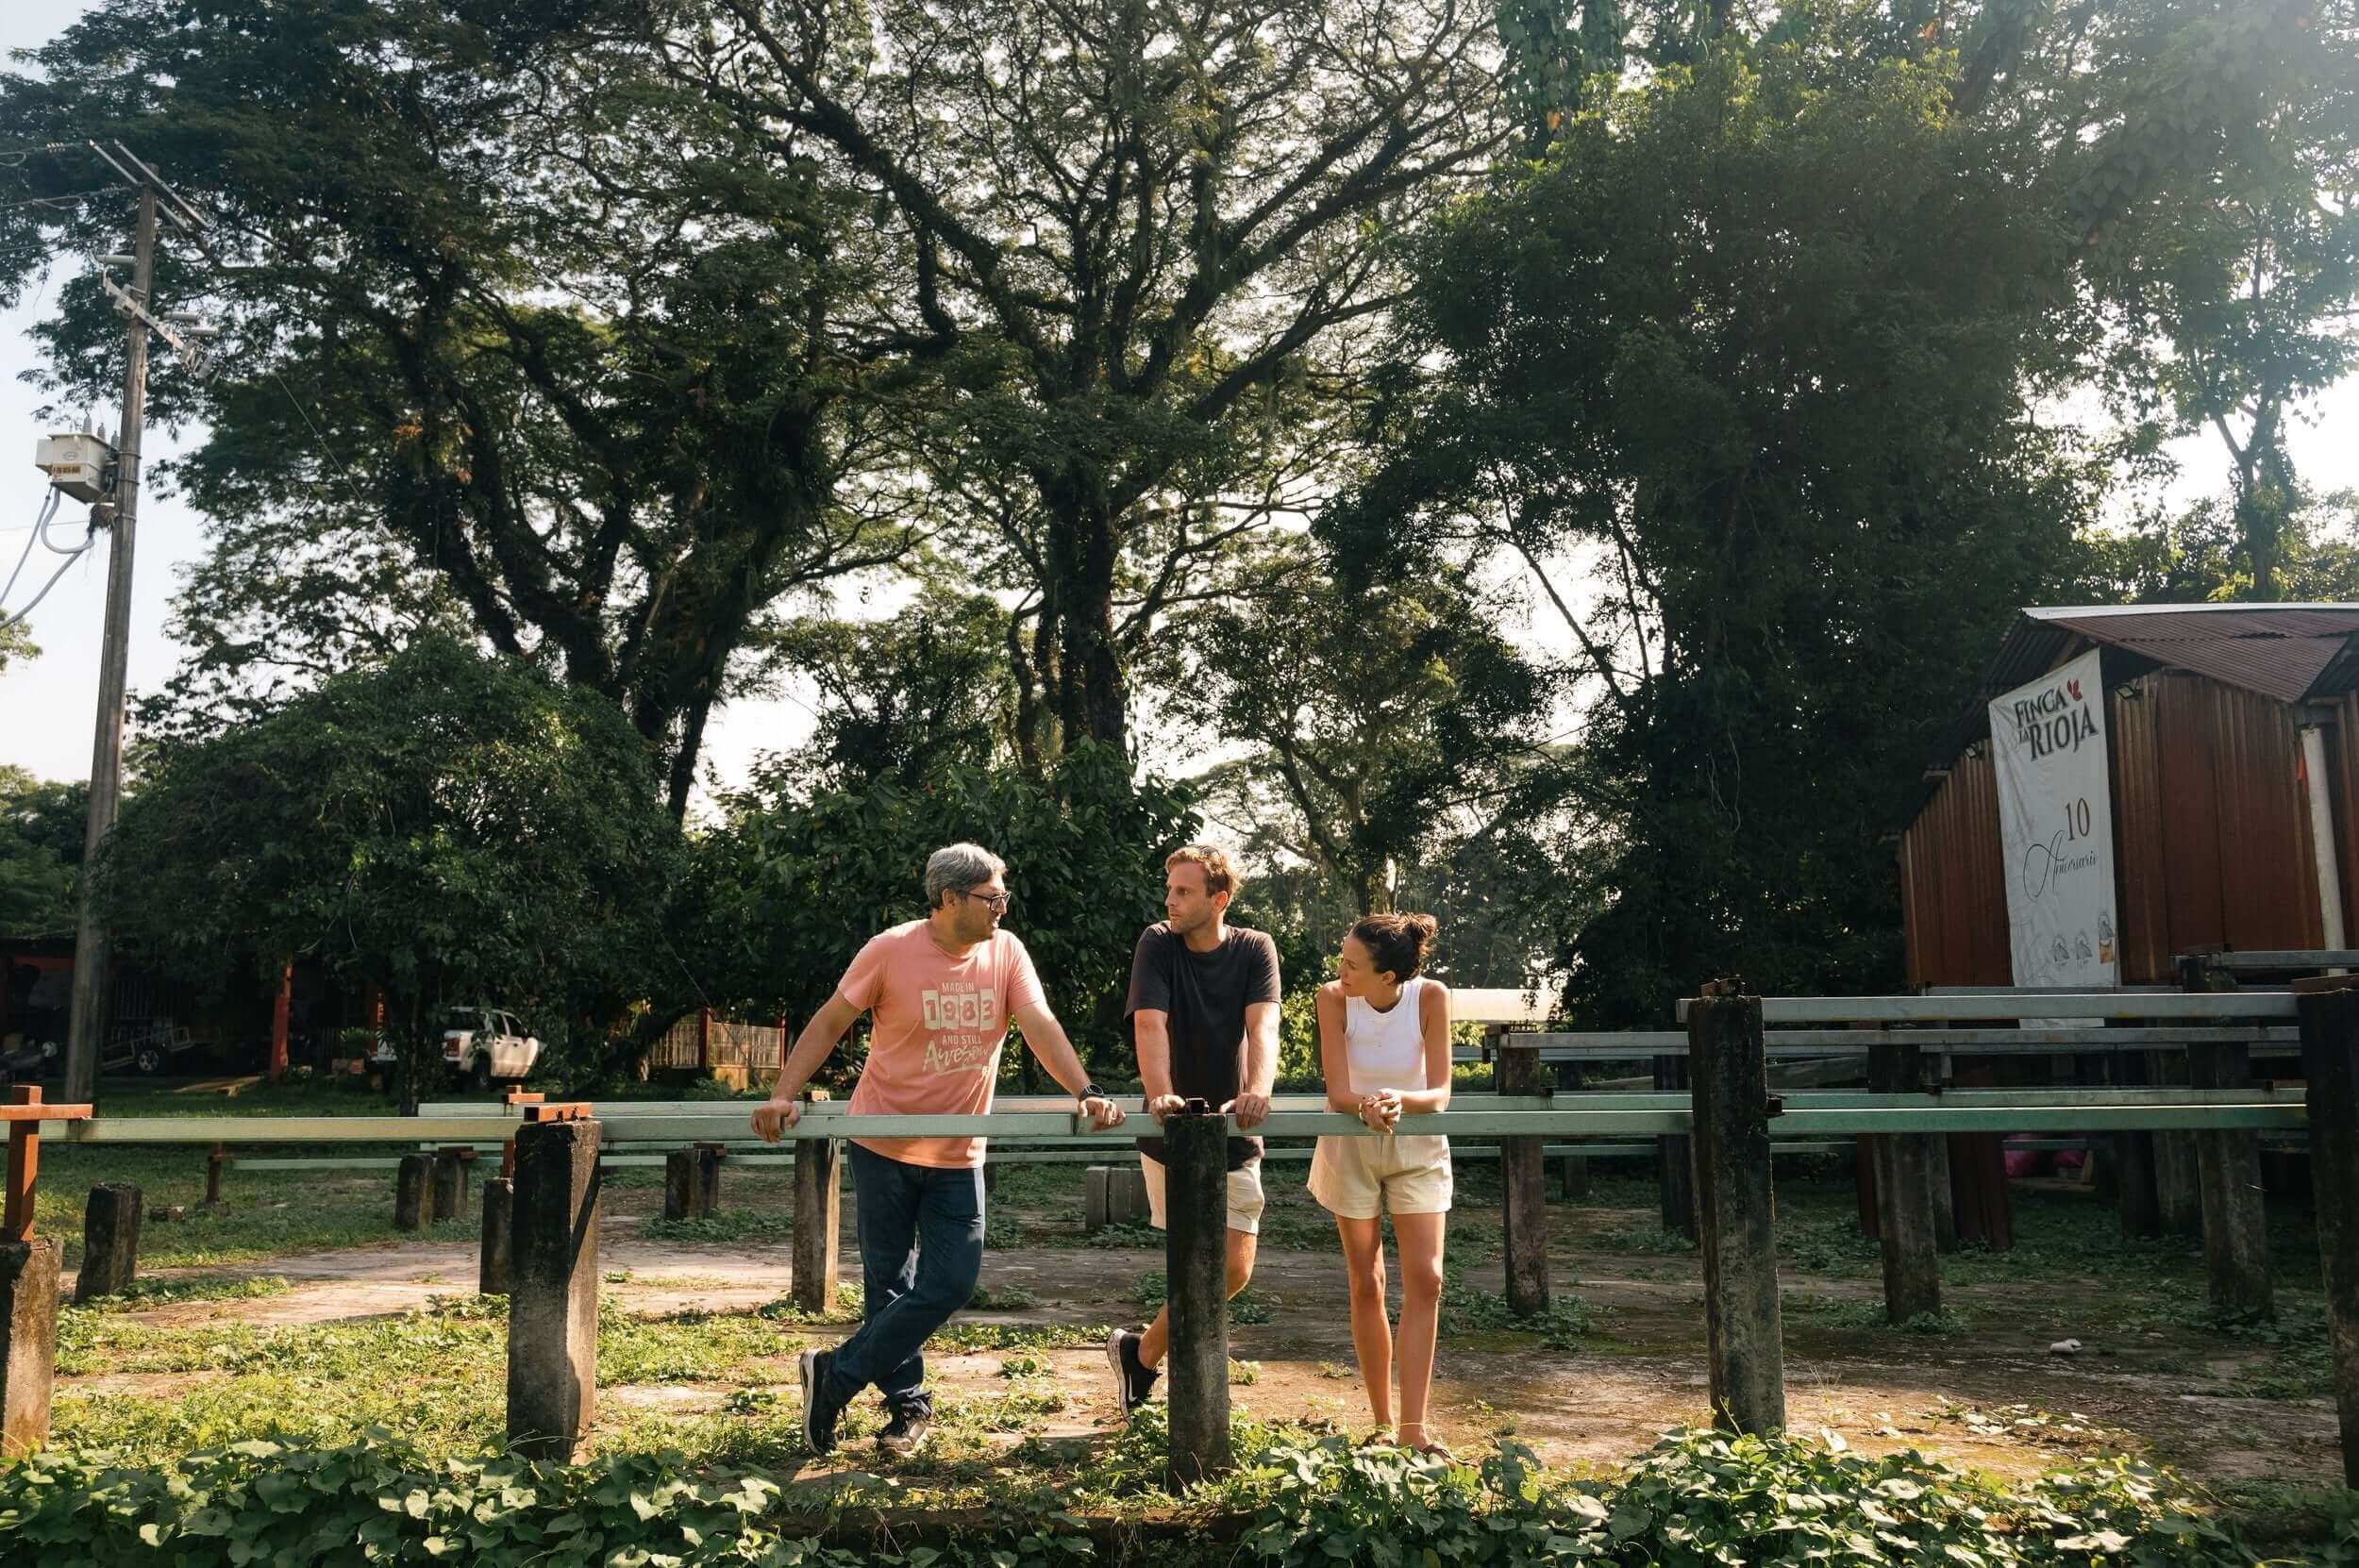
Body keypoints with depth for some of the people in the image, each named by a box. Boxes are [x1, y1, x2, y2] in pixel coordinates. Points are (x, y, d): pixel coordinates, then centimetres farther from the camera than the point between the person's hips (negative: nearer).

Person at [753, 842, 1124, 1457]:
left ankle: (836, 1377, 14)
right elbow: (830, 1022, -6)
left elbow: (1041, 1026, -13)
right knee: (889, 1283, 7)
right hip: (884, 1143, -3)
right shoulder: (891, 950, -12)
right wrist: (782, 1096, -14)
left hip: (959, 1153, 3)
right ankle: (907, 1404, 26)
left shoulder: (1006, 952, -4)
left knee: (952, 1282, -1)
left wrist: (1086, 1093, -27)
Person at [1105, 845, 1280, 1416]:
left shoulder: (1255, 949, -4)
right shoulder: (1157, 944, -8)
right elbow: (1149, 1025, -22)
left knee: (1235, 1271, 3)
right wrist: (1160, 1093, -40)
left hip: (1234, 1135, 3)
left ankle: (1140, 1351, 24)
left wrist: (1257, 1092, -39)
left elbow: (1262, 1027, -20)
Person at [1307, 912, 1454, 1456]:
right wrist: (1368, 1106, -42)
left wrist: (1401, 1099, -39)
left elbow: (1440, 1093, -19)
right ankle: (1383, 1422, 18)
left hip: (1417, 1148, 0)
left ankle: (1414, 1428, -4)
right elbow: (1338, 1093, -21)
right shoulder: (1333, 998, -20)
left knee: (1425, 1280, -9)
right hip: (1351, 1148, 0)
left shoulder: (1430, 997, -20)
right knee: (1366, 1285, 6)